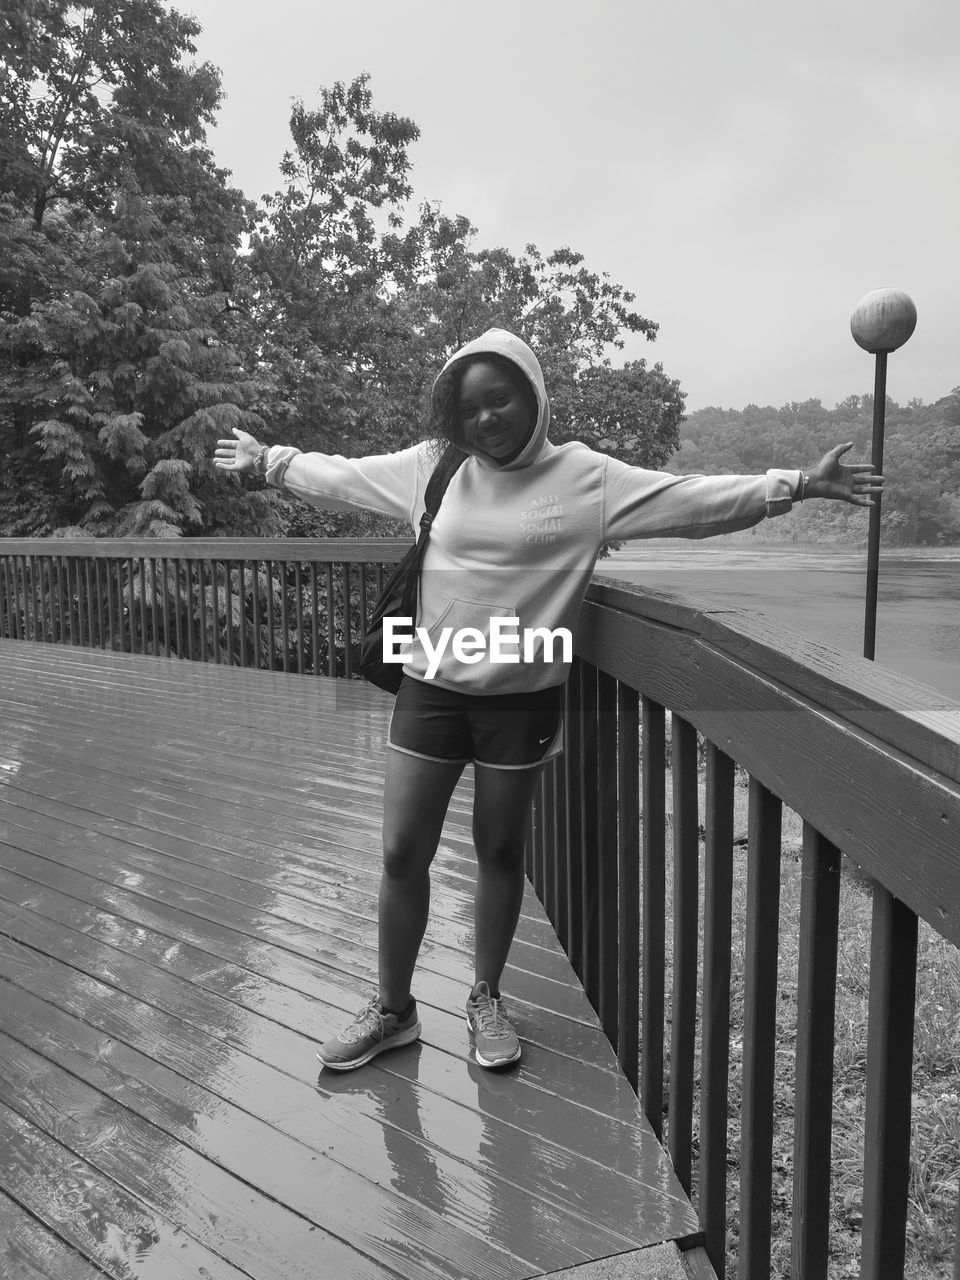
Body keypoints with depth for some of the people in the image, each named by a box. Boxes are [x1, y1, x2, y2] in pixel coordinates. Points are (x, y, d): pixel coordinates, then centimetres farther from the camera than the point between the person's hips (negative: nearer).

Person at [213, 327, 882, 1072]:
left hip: (522, 699, -2)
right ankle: (393, 1009, 30)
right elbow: (342, 476, 15)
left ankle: (487, 999, 37)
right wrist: (268, 460, 24)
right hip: (431, 690, 2)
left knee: (501, 851, 14)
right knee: (403, 854, 8)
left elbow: (692, 500, -9)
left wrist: (794, 486, -16)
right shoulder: (433, 466, 2)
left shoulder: (585, 477, -6)